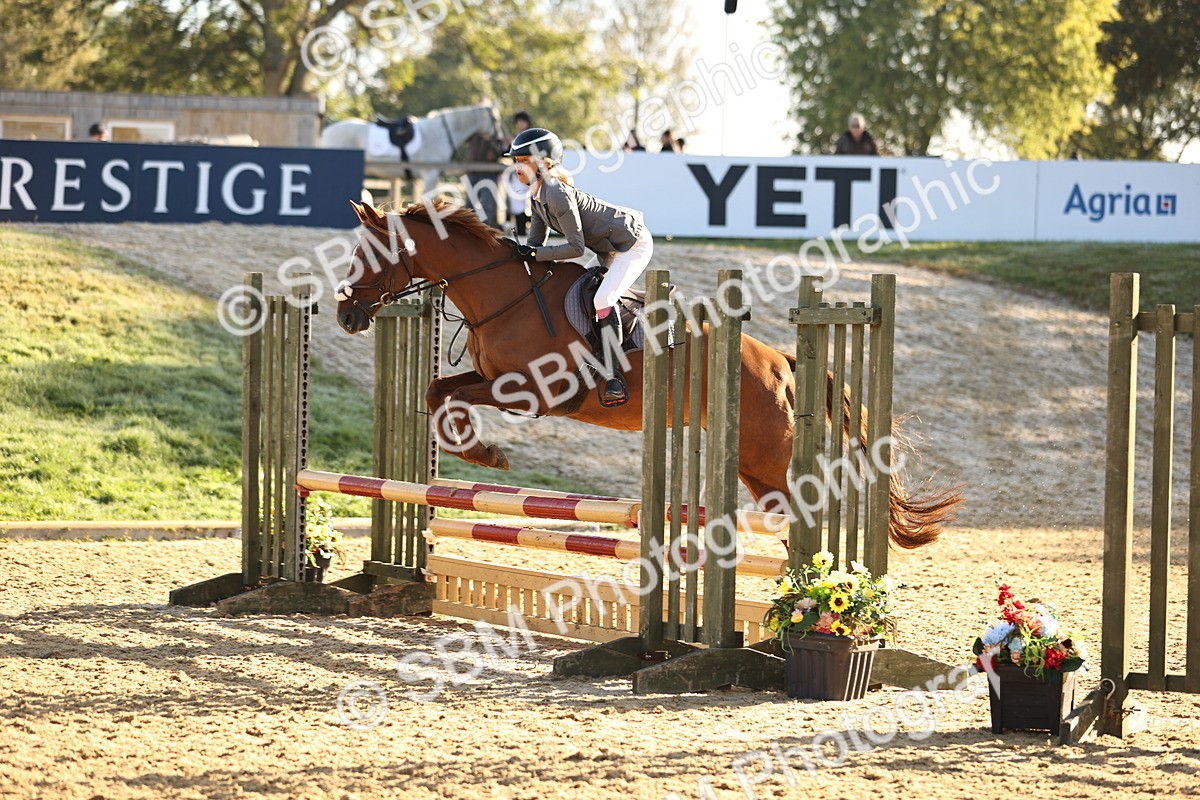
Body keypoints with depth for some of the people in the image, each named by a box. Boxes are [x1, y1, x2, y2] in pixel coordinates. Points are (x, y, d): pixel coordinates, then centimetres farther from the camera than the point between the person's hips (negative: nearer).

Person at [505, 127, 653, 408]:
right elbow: (536, 242, 9)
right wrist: (519, 255, -8)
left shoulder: (557, 194, -26)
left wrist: (535, 255, -27)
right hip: (609, 249, 11)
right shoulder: (538, 195, 5)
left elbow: (576, 247, -24)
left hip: (633, 244, -11)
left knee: (601, 300, -26)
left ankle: (613, 377, -25)